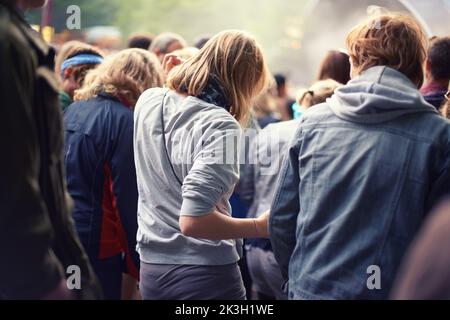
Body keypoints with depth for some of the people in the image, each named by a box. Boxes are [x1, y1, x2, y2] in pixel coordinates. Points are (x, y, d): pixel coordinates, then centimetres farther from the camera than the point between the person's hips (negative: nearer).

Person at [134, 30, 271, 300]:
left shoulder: (147, 101, 2)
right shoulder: (220, 125, -19)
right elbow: (193, 221, -24)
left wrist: (171, 79, 21)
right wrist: (260, 227, -12)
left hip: (152, 268, 7)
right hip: (205, 272, -6)